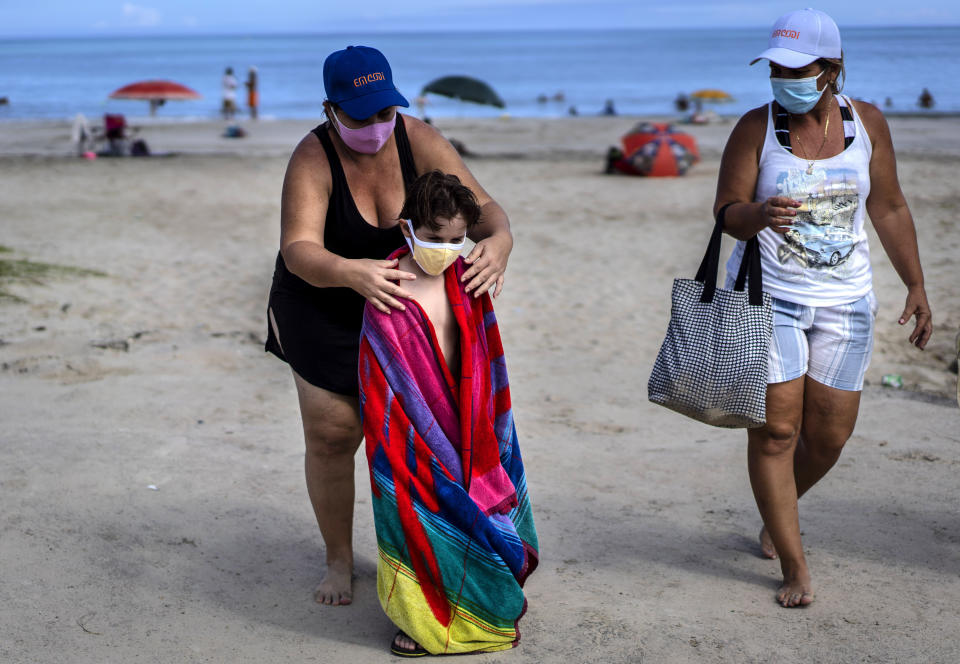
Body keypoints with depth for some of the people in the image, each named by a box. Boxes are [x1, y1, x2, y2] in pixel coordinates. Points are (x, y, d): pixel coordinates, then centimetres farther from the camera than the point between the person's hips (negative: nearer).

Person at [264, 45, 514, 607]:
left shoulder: (419, 140, -19)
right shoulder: (313, 159, -26)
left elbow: (482, 205, -22)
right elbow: (299, 250, -38)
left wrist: (499, 241, -46)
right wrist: (352, 274, -59)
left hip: (404, 301, 2)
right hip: (323, 306, -2)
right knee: (331, 433, 1)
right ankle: (339, 561, 20)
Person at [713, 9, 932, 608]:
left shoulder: (867, 123, 0)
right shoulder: (757, 127, -7)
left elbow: (890, 210, 8)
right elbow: (727, 212, -8)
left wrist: (916, 287, 6)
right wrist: (759, 215, -31)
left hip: (844, 301, 3)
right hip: (768, 296, -3)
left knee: (830, 434, 6)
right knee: (776, 430, -6)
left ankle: (778, 511, 37)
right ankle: (795, 567, 5)